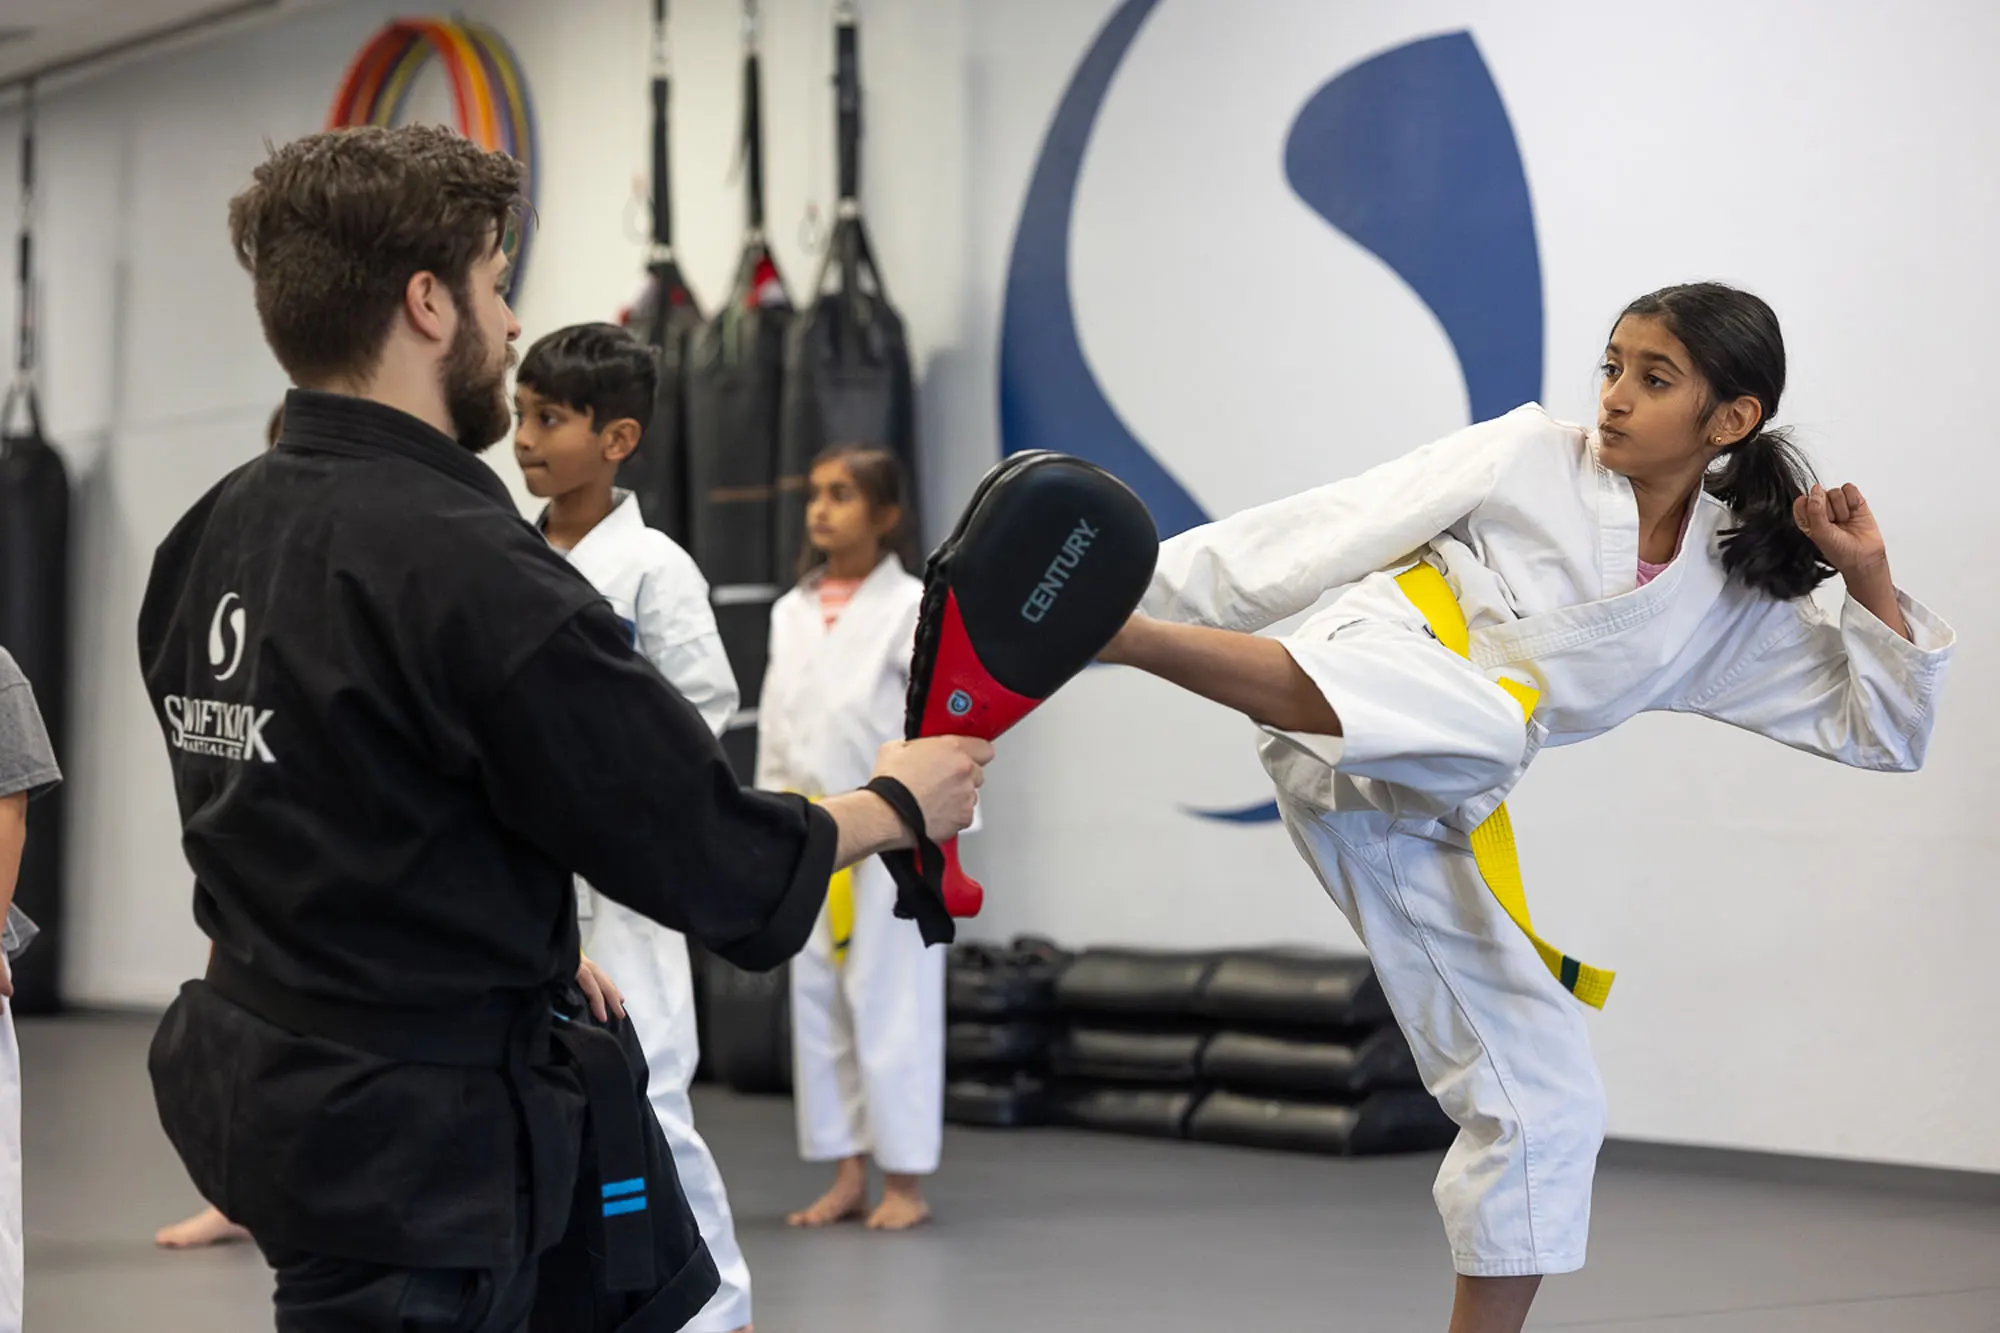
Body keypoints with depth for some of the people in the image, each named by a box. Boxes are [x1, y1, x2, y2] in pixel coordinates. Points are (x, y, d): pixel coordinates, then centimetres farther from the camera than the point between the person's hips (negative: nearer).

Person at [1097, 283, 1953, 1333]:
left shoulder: (1733, 602, 12)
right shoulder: (1530, 457, 2)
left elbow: (1885, 732, 16)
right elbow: (1341, 528, -1)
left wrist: (1868, 582, 1)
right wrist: (1141, 590, -6)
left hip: (1429, 826, 5)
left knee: (1545, 1106, 3)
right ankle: (1107, 630, -56)